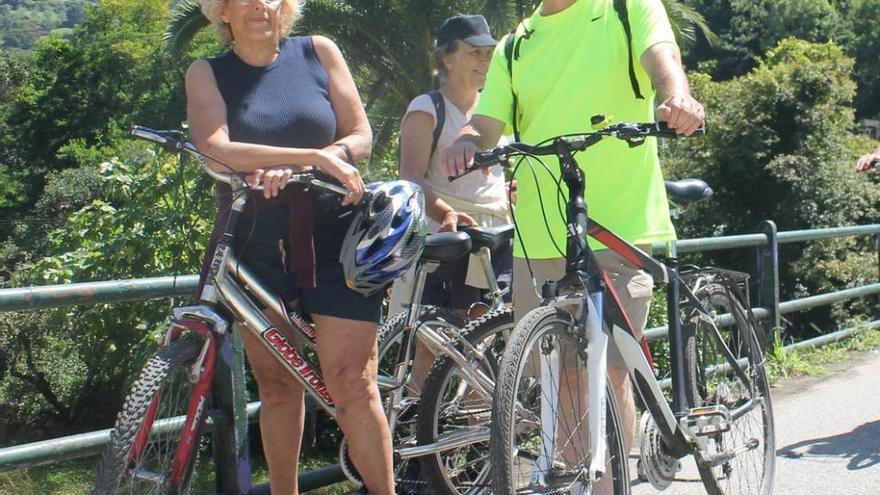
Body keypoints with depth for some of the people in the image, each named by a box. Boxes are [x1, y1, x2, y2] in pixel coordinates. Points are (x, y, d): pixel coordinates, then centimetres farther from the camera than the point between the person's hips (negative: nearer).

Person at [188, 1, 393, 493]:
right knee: (276, 383, 9)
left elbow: (361, 136, 2)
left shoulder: (319, 52, 6)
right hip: (254, 239, 1)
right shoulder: (208, 73, 3)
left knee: (352, 381, -7)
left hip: (333, 234, -1)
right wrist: (311, 156, -21)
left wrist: (290, 169, -15)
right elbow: (216, 149, -13)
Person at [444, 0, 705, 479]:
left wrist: (677, 97, -36)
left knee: (608, 370, -9)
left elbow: (662, 57, -13)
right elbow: (486, 123, 9)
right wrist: (466, 142, -15)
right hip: (538, 236, 5)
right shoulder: (515, 46, 18)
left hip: (619, 224, -4)